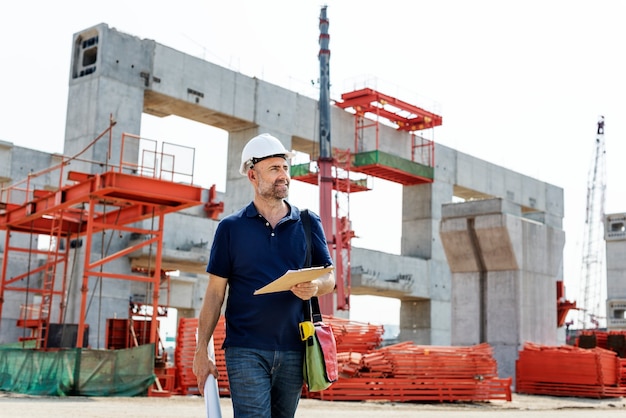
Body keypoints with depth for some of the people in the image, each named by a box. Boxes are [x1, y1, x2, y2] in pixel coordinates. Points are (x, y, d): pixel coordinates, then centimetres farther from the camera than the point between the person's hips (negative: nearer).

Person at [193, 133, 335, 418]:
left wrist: (315, 287, -16)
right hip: (246, 351, -3)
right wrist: (201, 350, -1)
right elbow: (215, 292, 4)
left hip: (294, 351, 3)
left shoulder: (308, 223, 9)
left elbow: (329, 277, 9)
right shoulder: (231, 227, 4)